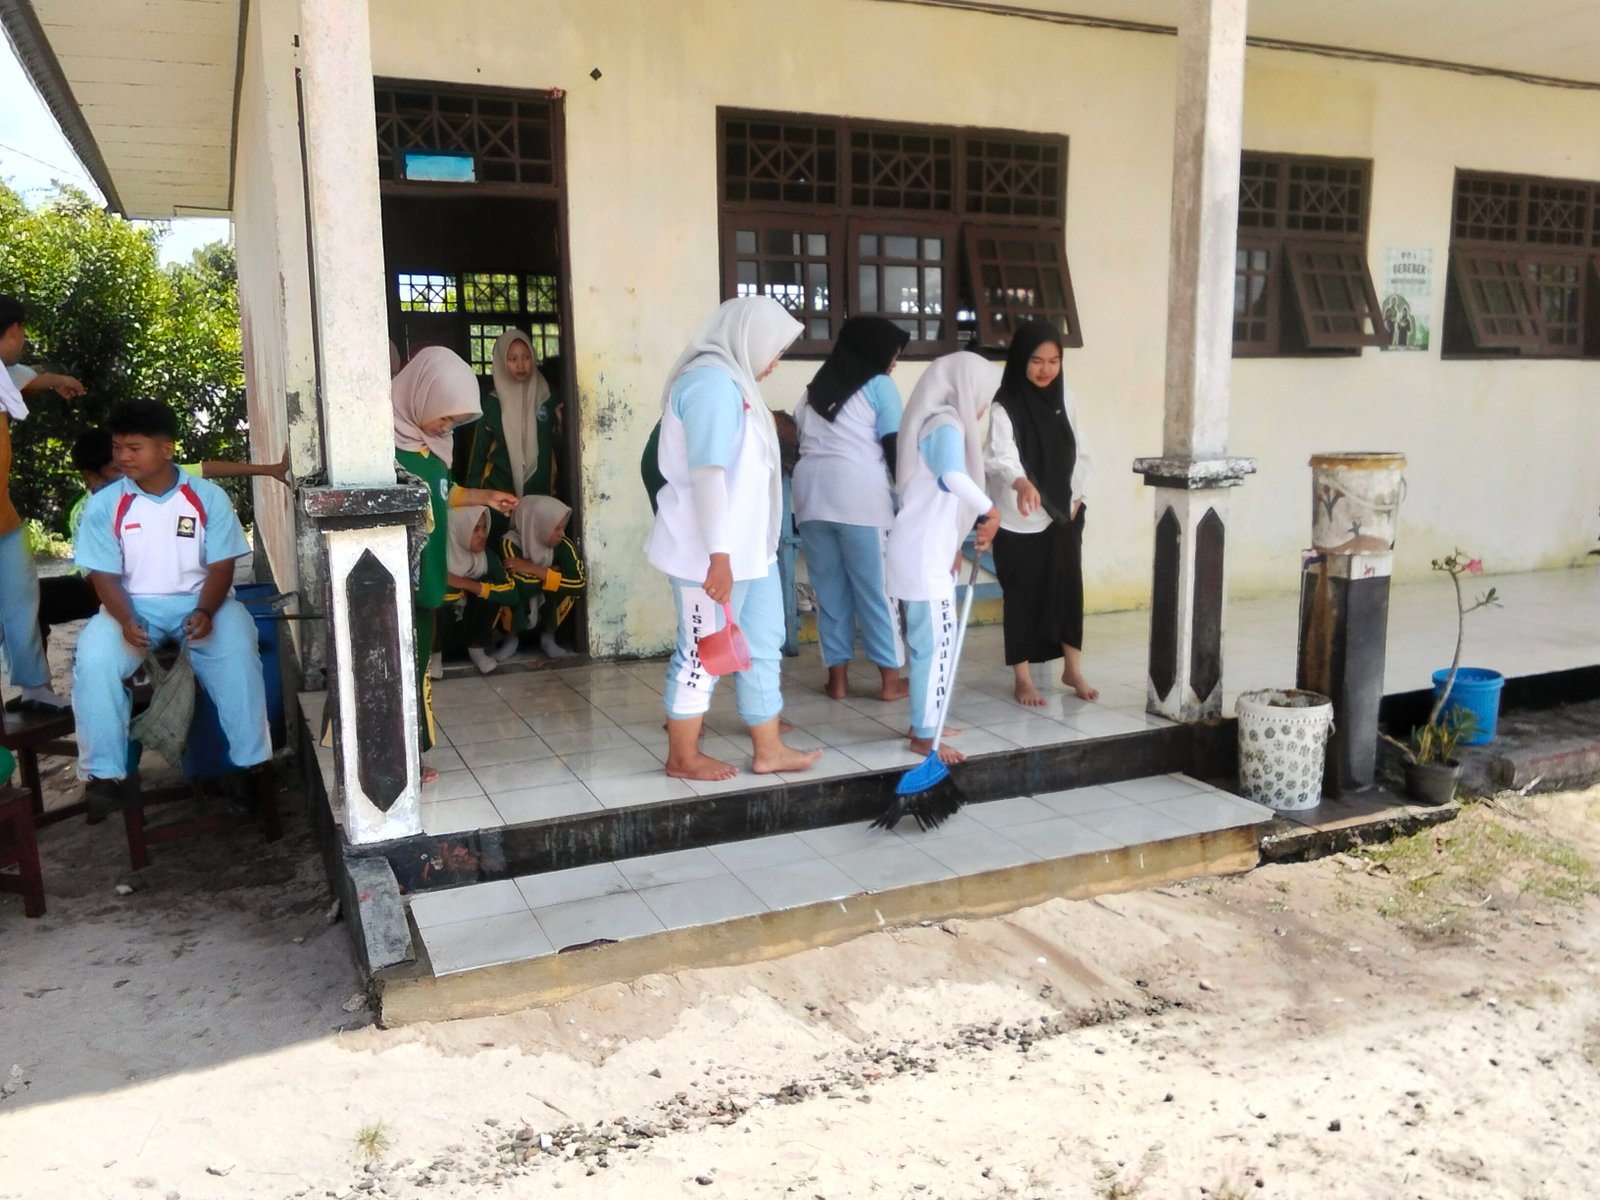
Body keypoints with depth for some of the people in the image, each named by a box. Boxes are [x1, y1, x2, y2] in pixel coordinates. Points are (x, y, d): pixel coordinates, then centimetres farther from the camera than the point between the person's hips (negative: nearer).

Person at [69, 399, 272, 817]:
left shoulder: (208, 496, -3)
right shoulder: (103, 504, -1)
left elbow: (221, 566, -4)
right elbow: (105, 575, -2)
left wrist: (205, 612, -23)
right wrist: (126, 621, -22)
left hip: (200, 602, -1)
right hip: (134, 606, 1)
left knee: (237, 651, -31)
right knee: (93, 657, -28)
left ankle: (251, 764, -19)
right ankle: (107, 774, -13)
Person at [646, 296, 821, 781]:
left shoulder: (730, 381, 16)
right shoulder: (712, 382, -16)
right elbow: (707, 473, -24)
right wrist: (719, 555, -27)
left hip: (749, 546, 10)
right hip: (712, 553, -10)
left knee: (762, 646, 14)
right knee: (703, 652, 2)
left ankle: (769, 750, 24)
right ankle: (683, 757, 17)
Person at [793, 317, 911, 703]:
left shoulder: (817, 386, 23)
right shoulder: (879, 385, 5)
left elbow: (803, 436, 17)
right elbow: (894, 446, 0)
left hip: (812, 492, 5)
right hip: (859, 493, -5)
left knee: (829, 588, 8)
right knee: (876, 588, 1)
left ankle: (837, 676, 10)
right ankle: (890, 679, 6)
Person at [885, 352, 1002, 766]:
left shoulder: (935, 422, 17)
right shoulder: (946, 424, -14)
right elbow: (954, 477, -34)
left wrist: (952, 545, 23)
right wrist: (990, 512, -21)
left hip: (929, 551, 10)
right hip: (923, 556, -10)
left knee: (931, 640, 16)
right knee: (937, 642, -6)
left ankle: (925, 721, 25)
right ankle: (924, 736, 0)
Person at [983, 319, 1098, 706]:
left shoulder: (1064, 398, 2)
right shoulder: (1005, 407, -18)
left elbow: (1078, 451, 12)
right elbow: (1001, 455, -35)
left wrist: (1076, 497, 6)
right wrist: (1021, 483, -54)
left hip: (1063, 515, 5)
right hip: (1020, 521, -5)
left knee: (1068, 588, 11)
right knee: (1023, 596, 3)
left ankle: (1073, 669, 27)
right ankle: (1023, 680, 15)